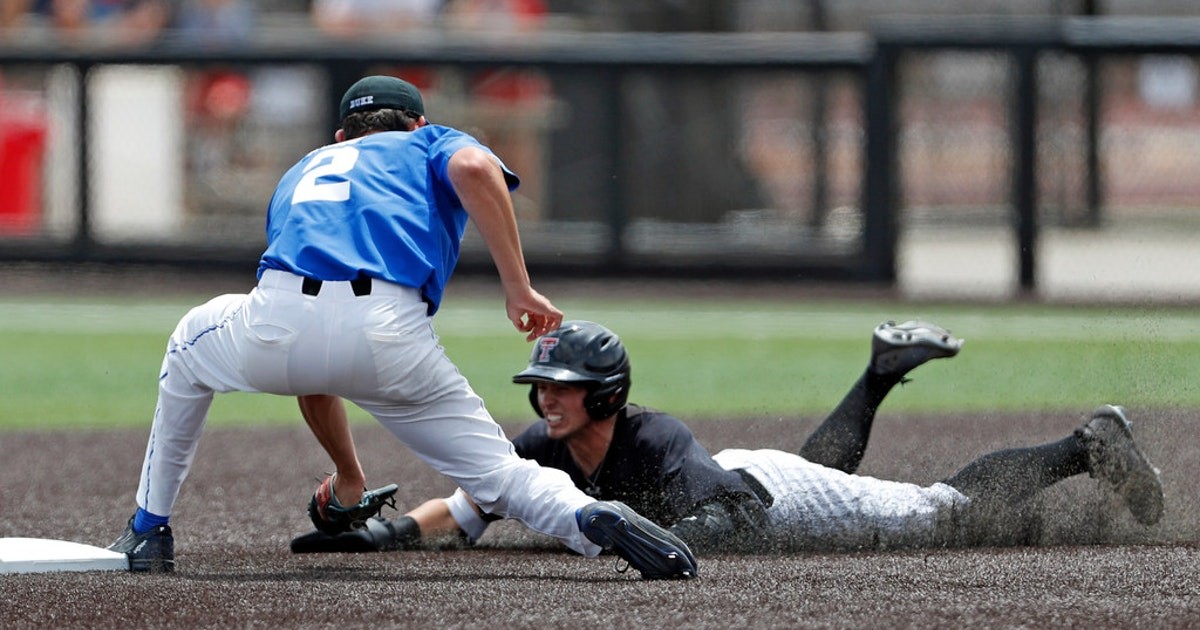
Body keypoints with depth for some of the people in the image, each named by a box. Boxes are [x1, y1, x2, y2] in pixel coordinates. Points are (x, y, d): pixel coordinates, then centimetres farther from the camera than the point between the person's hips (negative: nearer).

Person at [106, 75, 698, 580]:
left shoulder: (300, 175, 40)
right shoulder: (429, 146, 30)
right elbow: (474, 168, 0)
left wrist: (347, 471, 50)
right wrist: (518, 289, -1)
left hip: (276, 328, 3)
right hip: (388, 340, -3)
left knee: (192, 343, 37)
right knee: (494, 469, 8)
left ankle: (149, 531, 38)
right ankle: (593, 518, -23)